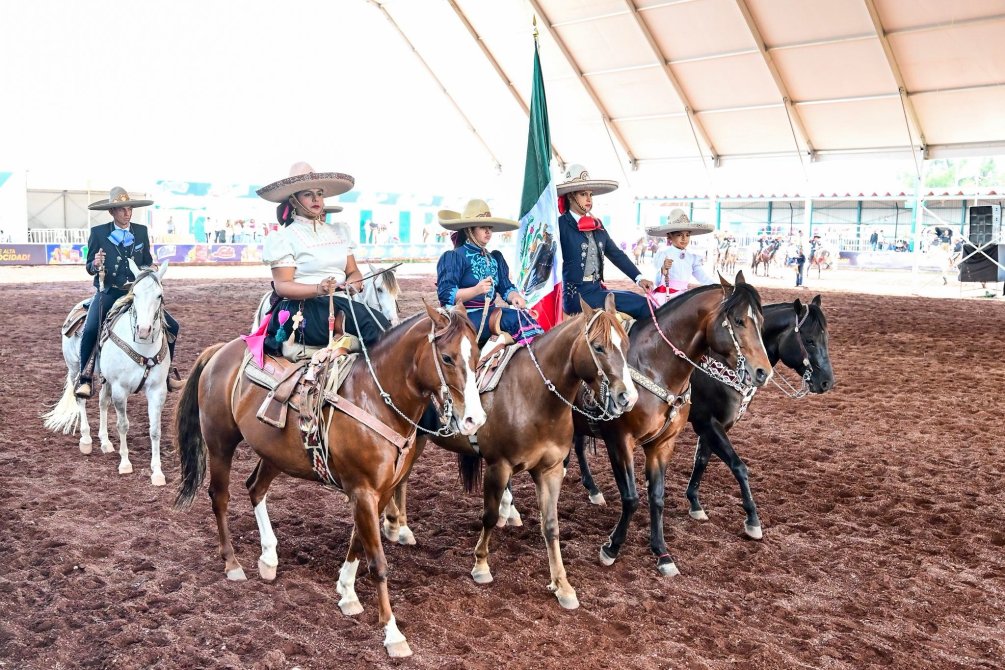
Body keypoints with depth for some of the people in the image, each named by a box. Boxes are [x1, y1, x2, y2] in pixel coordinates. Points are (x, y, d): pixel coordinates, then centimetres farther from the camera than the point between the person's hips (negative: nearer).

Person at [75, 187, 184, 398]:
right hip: (108, 293, -3)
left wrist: (151, 269, -10)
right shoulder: (98, 232, 0)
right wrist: (95, 264, -21)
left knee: (171, 326, -5)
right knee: (90, 330, -26)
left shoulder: (141, 231, 7)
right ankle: (84, 378, -11)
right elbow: (89, 267, 2)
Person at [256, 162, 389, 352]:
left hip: (342, 302, 6)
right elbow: (282, 286, -7)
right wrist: (319, 289, -24)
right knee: (374, 325, -28)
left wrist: (354, 284, -9)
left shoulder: (338, 231, 19)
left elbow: (353, 271, 16)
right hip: (303, 310, -6)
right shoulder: (284, 237, 0)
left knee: (381, 325, -22)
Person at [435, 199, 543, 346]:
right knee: (516, 319, -27)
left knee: (526, 319, -22)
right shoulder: (454, 257, -2)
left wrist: (514, 296, -9)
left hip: (490, 314, 6)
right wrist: (476, 290, -25)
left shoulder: (495, 259, 19)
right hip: (465, 318, -6)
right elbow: (445, 294, -11)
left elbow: (506, 288, 16)